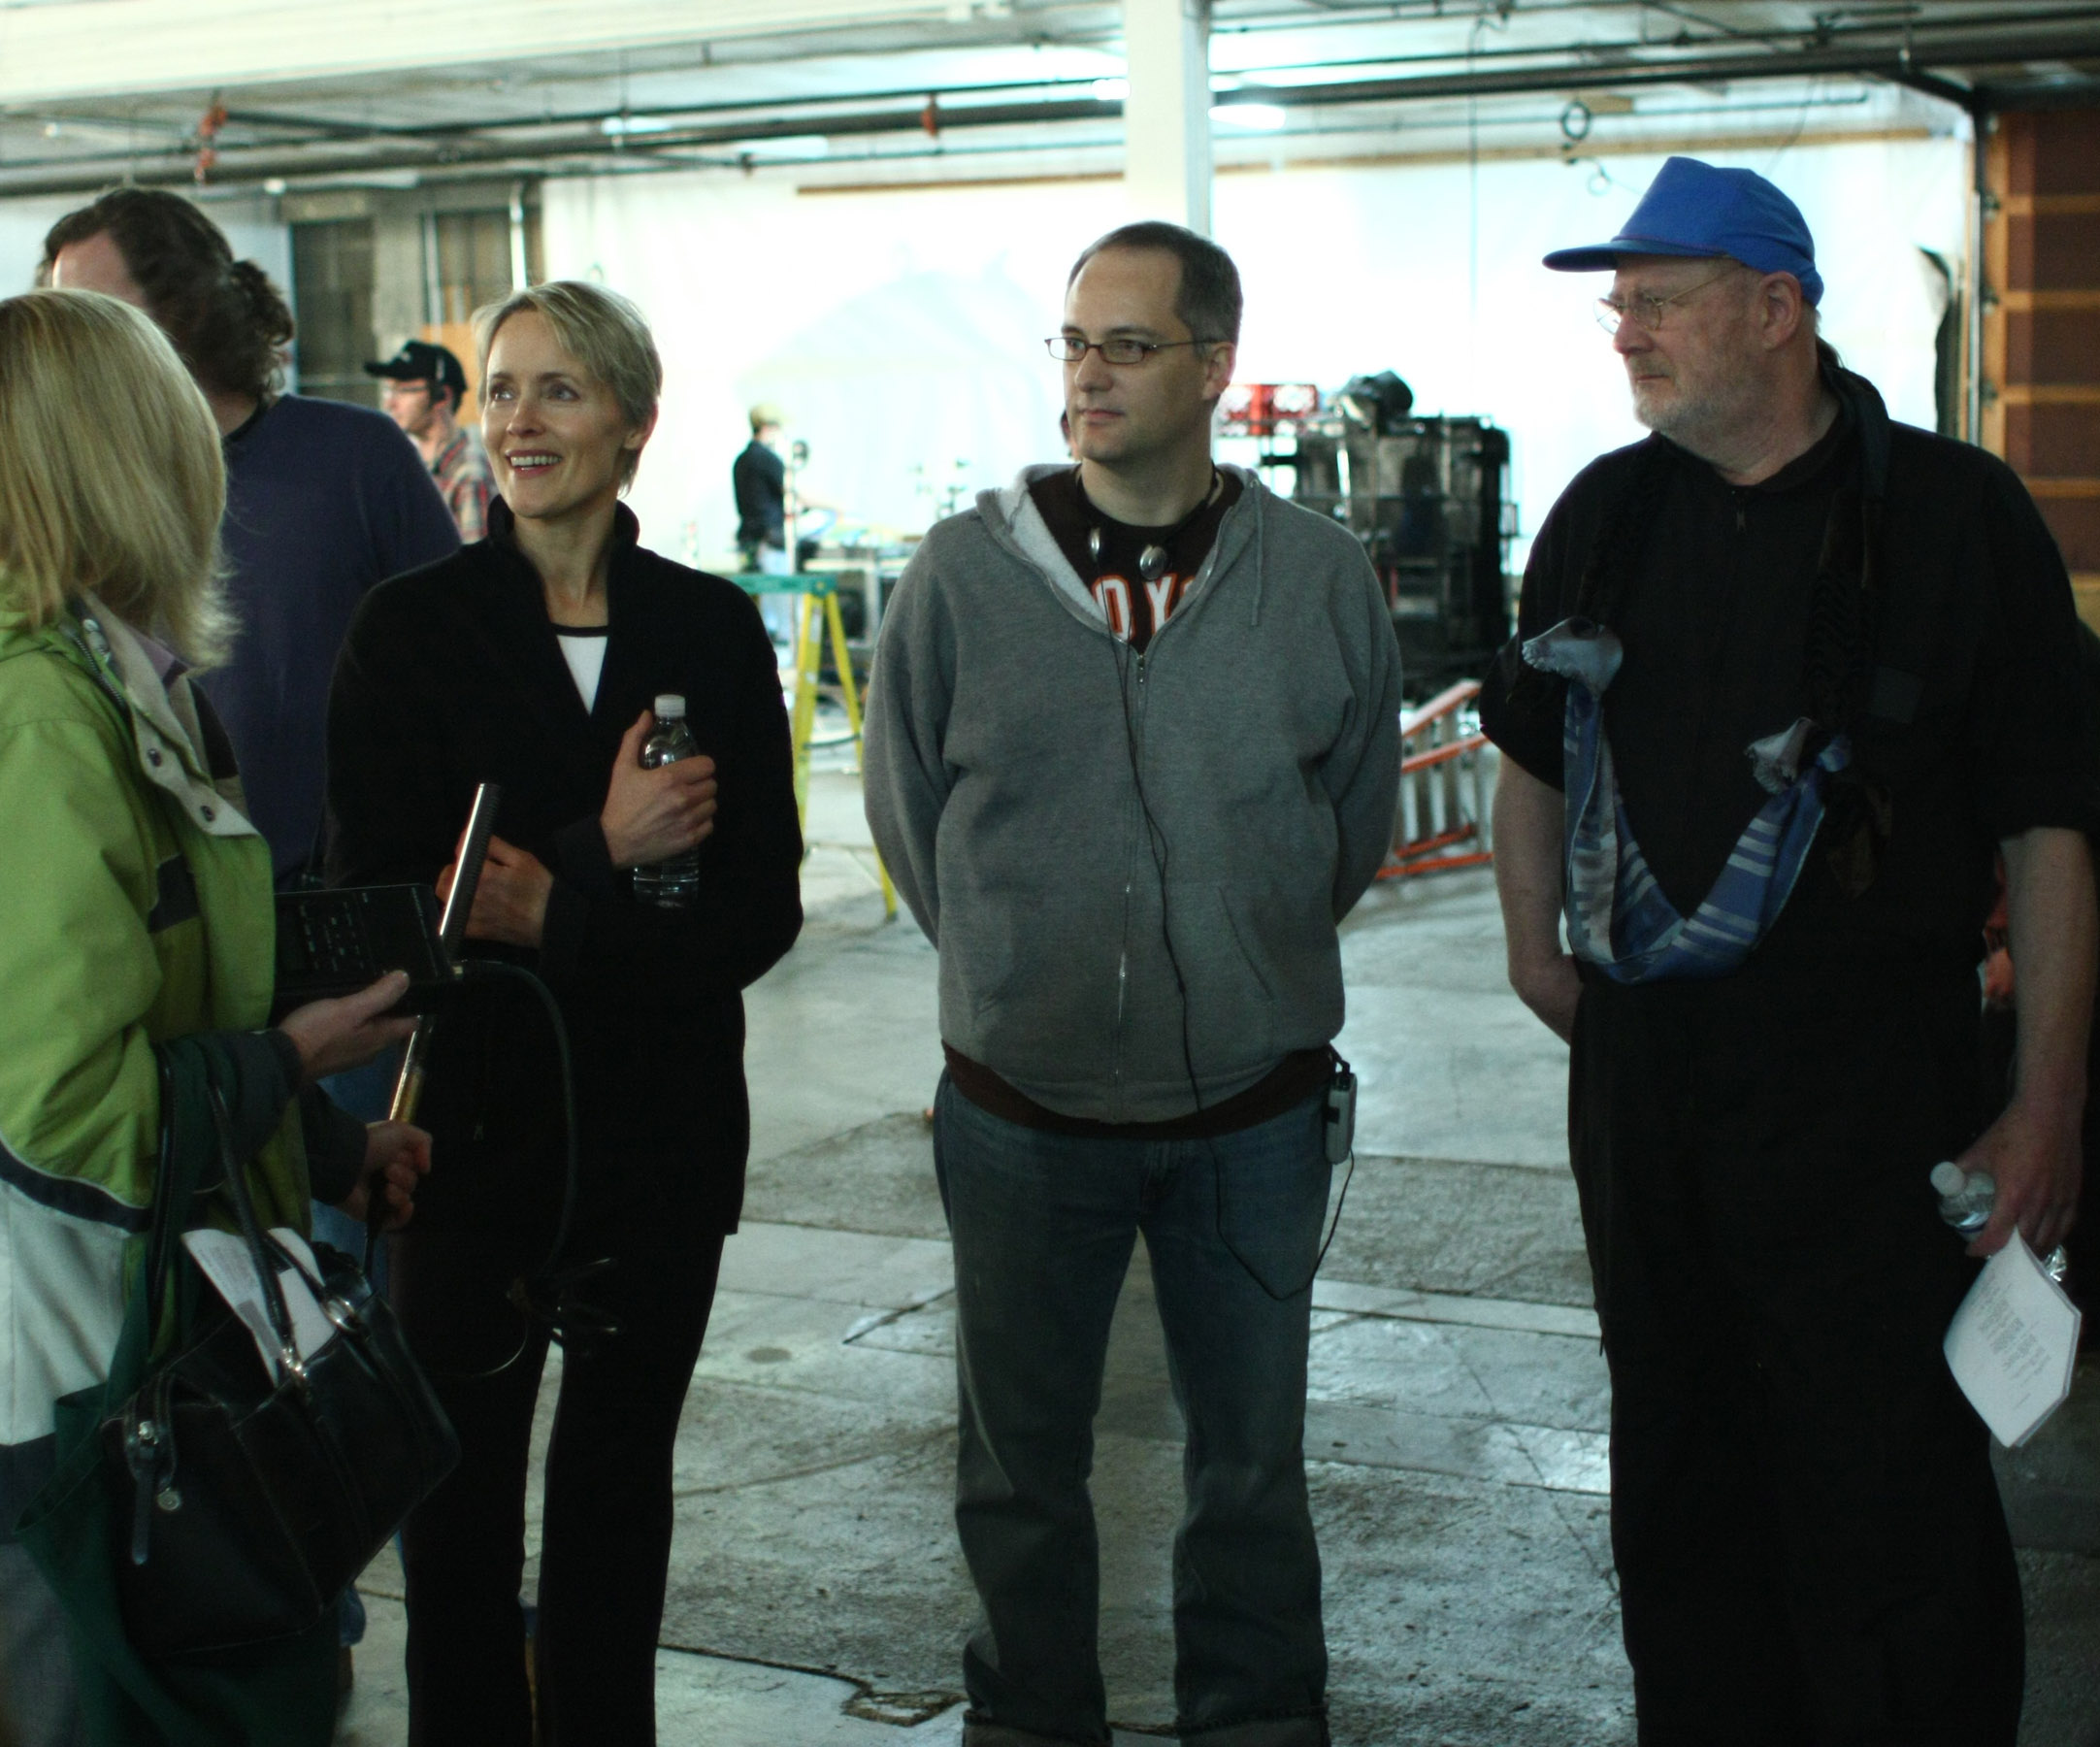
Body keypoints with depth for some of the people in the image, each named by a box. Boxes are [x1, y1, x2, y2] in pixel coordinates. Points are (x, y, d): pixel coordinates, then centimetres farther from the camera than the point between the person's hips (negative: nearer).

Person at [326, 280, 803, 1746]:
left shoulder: (713, 627, 2)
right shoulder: (411, 626, -3)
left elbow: (763, 907, -3)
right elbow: (378, 893, -9)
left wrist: (557, 921, -16)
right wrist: (602, 852, -18)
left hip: (664, 1119, 2)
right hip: (474, 1117, -1)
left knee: (621, 1468, 13)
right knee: (462, 1479, 5)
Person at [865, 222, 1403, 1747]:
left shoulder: (1323, 578, -4)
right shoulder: (964, 574, -5)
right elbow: (908, 810, 7)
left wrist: (1250, 956, 9)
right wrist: (1018, 965, 8)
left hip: (1255, 1107, 0)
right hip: (1023, 1114, 0)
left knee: (1253, 1456, 15)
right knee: (1021, 1464, 13)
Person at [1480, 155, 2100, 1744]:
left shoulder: (1955, 515, -7)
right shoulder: (1606, 515, 8)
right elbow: (1535, 758, 22)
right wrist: (1538, 950, 13)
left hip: (1871, 1088, -5)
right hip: (1644, 1070, 5)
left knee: (1892, 1502, -3)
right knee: (1680, 1480, 15)